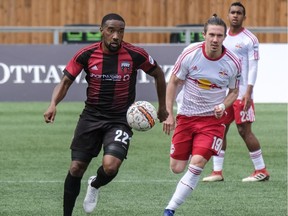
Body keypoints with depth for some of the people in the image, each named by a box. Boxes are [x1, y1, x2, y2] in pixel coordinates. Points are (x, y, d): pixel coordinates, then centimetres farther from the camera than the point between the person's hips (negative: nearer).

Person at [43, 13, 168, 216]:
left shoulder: (135, 55, -10)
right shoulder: (86, 54, -8)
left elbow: (158, 74, 7)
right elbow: (66, 81, -1)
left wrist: (162, 107, 12)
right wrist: (53, 104, -19)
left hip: (120, 120, -2)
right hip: (91, 116, 2)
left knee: (110, 166, -22)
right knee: (76, 168, 1)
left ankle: (95, 185, 14)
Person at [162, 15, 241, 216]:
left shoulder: (233, 63, -11)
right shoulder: (190, 54, -13)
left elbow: (234, 91, 6)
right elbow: (174, 82, 0)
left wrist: (223, 105, -14)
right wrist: (169, 114, -6)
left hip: (213, 119, -1)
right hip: (186, 116, 1)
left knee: (197, 163, -18)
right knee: (177, 168, 0)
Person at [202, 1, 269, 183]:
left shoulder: (249, 39, -6)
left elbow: (253, 66, -11)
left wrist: (248, 92, -19)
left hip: (241, 93, -6)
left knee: (244, 131, -6)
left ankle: (261, 171, 4)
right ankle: (217, 171, 8)